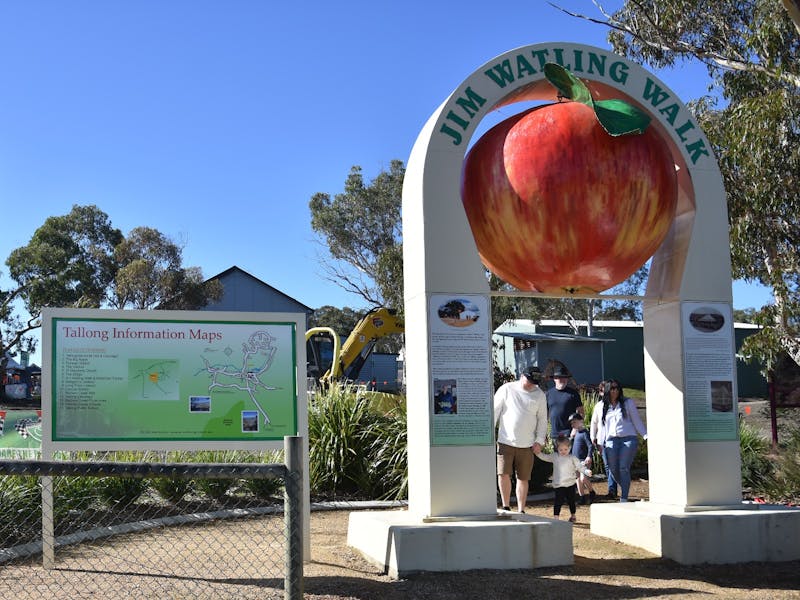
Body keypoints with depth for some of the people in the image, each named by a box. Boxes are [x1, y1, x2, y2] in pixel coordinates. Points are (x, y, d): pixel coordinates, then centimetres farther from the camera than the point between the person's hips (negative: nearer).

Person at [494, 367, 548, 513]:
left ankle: (521, 510, 15)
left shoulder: (539, 395, 7)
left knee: (523, 478, 5)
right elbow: (495, 411, 1)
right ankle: (506, 507, 4)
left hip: (527, 445, 2)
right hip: (506, 441, -2)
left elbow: (542, 419, 10)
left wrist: (540, 440, 1)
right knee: (503, 473, -10)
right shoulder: (506, 389, 0)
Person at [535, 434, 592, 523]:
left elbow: (580, 466, -2)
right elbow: (545, 457, 12)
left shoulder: (572, 458, -1)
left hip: (570, 484, 0)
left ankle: (572, 516, 32)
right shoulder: (554, 457, 4)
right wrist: (538, 453, -2)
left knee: (571, 501, 14)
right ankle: (556, 517, -6)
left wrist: (587, 471, -18)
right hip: (558, 485, 0)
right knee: (558, 501, -7)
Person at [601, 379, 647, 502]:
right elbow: (602, 426, 19)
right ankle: (625, 490, 21)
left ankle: (624, 498, -13)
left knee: (623, 468, -15)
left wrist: (646, 435, -2)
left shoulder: (628, 403, 9)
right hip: (612, 440, 3)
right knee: (613, 469, -5)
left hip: (629, 439, -3)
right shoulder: (602, 406, 15)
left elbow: (637, 421, 8)